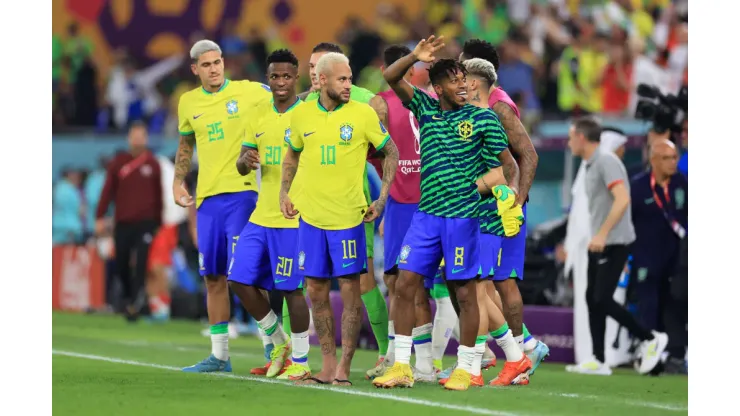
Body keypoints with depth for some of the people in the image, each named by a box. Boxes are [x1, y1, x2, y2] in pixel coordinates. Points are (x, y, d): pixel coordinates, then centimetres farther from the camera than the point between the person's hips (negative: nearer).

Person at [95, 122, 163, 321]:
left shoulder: (152, 164, 4)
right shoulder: (119, 162, 5)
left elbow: (158, 194, 10)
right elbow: (108, 191, 3)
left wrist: (158, 221, 11)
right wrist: (100, 217, -3)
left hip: (145, 222, -1)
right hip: (123, 223, 1)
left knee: (141, 263, -14)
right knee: (121, 265, 5)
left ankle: (135, 304, -12)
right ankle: (128, 297, 26)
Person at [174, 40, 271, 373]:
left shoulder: (249, 92, -2)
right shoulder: (188, 102, 12)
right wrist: (177, 182, 14)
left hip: (241, 192, -5)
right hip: (207, 196, 5)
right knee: (213, 277, 8)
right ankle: (219, 355, 15)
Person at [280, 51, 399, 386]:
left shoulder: (363, 114, -6)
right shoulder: (302, 115, 4)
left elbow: (391, 152, 4)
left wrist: (382, 199, -2)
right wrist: (284, 192, 11)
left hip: (347, 216, -4)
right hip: (310, 216, 4)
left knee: (350, 290, -3)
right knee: (316, 292, 7)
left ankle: (343, 368, 2)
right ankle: (327, 365, 17)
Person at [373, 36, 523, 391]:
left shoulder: (483, 117, -1)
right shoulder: (426, 108, 8)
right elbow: (390, 77, 4)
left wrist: (488, 184, -12)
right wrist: (414, 57, -11)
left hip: (462, 216, -4)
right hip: (426, 214, 4)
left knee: (464, 292, 0)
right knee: (404, 284, -2)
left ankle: (465, 369, 10)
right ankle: (401, 367, 3)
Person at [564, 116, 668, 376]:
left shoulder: (606, 162, -15)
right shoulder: (591, 166, 15)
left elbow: (622, 199, -26)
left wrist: (602, 234, -30)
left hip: (613, 244, -10)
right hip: (599, 244, 10)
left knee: (603, 300, -12)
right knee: (592, 299, 6)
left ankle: (650, 339, 1)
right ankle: (598, 362, 7)